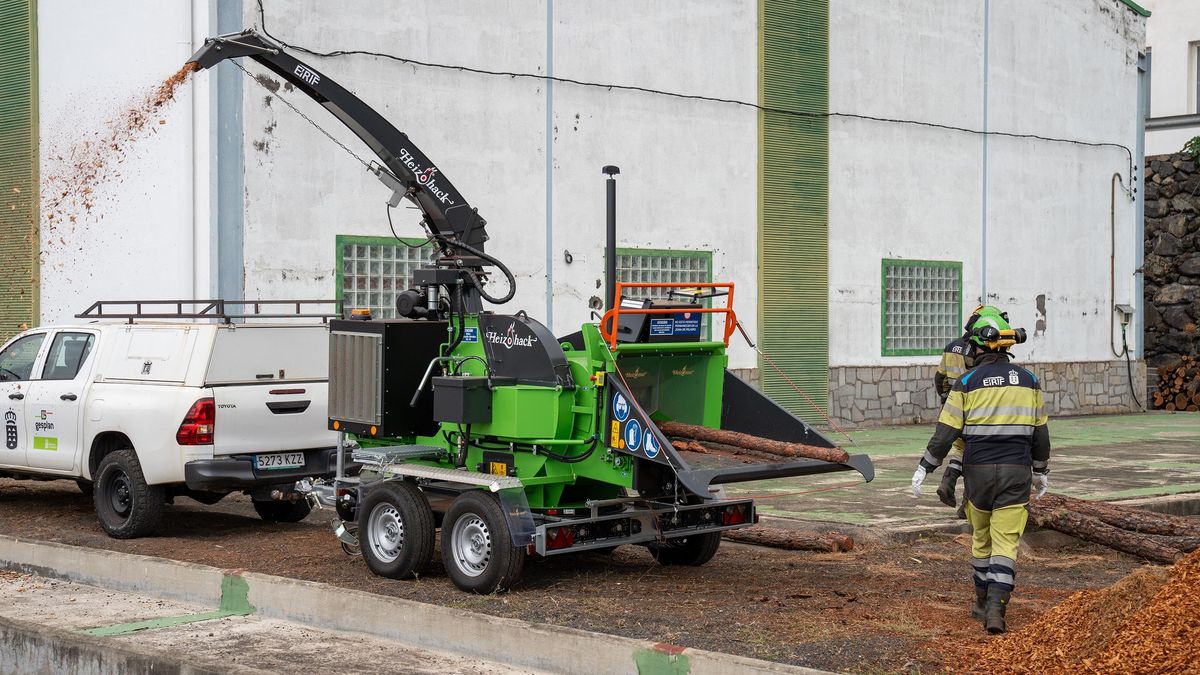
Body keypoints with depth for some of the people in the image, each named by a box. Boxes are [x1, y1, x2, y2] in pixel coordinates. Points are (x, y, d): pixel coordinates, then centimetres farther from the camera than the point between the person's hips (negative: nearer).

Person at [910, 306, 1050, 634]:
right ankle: (996, 608, -16)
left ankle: (983, 604, 27)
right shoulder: (1028, 380, 5)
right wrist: (1041, 471, 24)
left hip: (978, 471, -1)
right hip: (1016, 472, 1)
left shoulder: (967, 383, -5)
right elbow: (1040, 433, 11)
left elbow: (945, 432, -6)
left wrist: (923, 469, 1)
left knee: (980, 538, 17)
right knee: (1005, 543, -1)